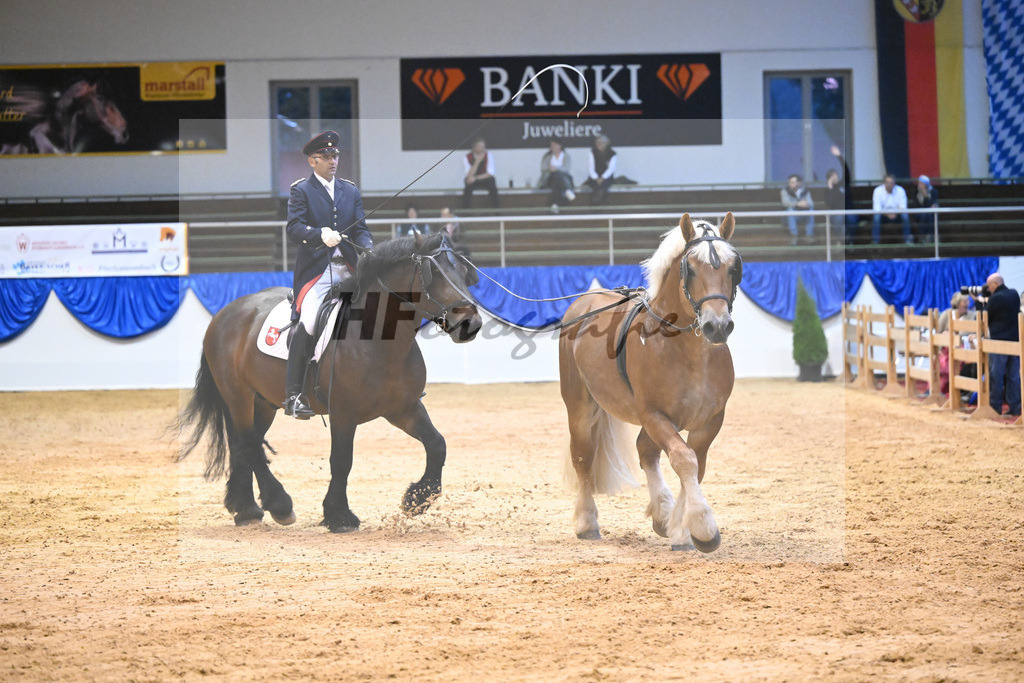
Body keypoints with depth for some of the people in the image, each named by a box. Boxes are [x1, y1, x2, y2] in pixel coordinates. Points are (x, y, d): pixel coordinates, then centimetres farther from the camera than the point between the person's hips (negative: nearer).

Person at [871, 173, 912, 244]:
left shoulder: (900, 190, -9)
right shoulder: (878, 191, -11)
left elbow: (903, 208, -11)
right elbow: (877, 209, -16)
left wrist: (895, 213, -33)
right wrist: (887, 214, -33)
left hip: (897, 215, 1)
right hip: (884, 215, -1)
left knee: (905, 215, -30)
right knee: (876, 216, -33)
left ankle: (907, 239, -23)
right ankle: (875, 241, -32)